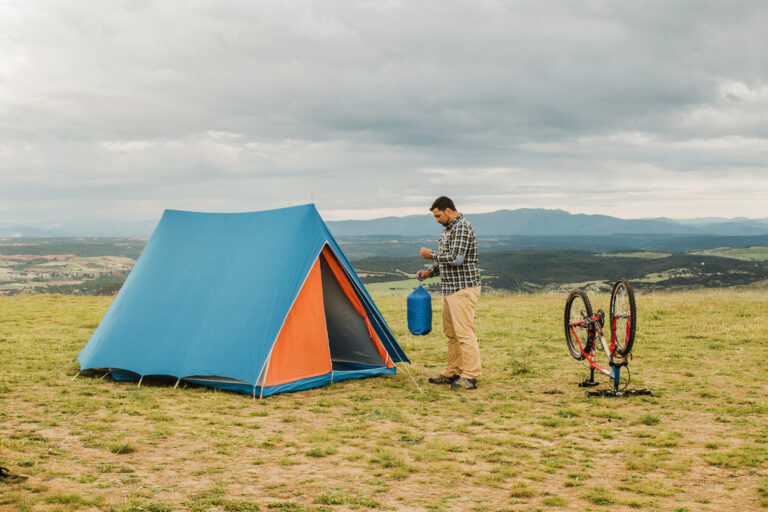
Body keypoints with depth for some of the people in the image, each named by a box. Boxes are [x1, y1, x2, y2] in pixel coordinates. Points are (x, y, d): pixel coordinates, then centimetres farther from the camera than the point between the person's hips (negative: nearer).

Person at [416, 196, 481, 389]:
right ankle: (452, 373, 23)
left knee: (465, 333, -10)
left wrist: (432, 254, -12)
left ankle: (470, 377, -8)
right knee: (451, 333, 15)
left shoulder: (462, 228, -15)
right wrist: (429, 272, 10)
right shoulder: (448, 229, 17)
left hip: (463, 288, -11)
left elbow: (455, 258, -24)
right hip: (449, 288, 11)